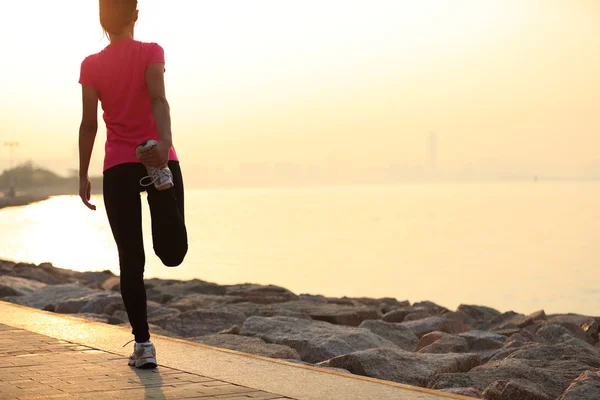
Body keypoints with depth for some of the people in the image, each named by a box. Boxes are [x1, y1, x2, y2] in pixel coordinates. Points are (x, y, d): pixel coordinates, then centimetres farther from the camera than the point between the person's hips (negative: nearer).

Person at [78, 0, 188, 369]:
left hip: (118, 166, 1)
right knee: (173, 254, -4)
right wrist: (165, 141, -28)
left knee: (131, 260, 5)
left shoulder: (91, 65, 6)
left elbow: (89, 124, 2)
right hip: (159, 157, -1)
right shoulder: (151, 52, 3)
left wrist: (83, 176, 7)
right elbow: (158, 99, -15)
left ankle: (143, 346, 1)